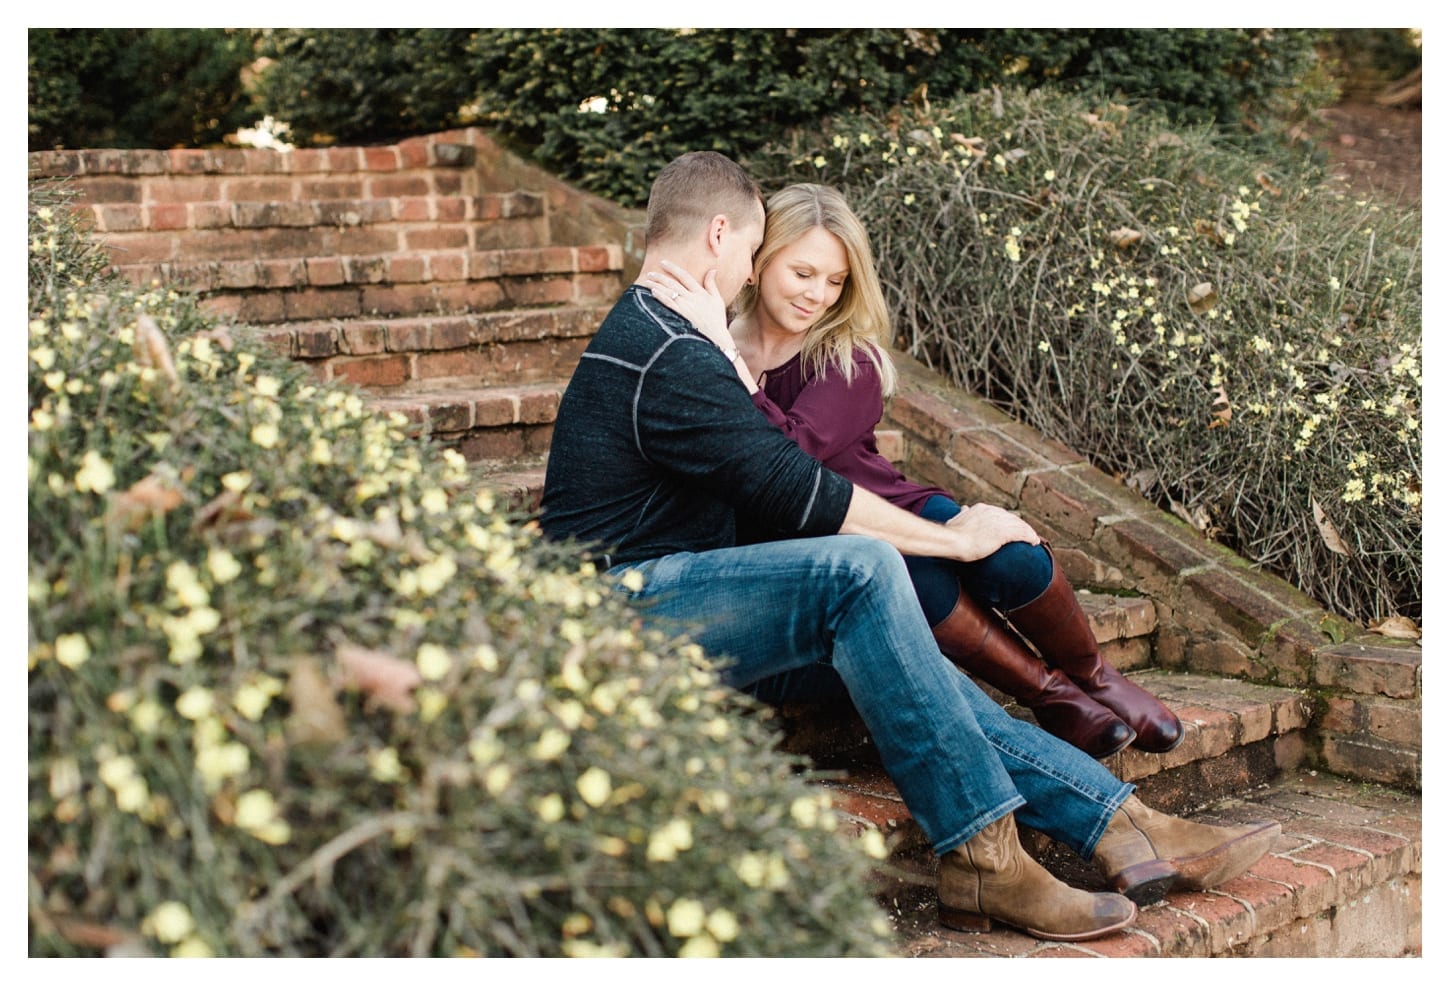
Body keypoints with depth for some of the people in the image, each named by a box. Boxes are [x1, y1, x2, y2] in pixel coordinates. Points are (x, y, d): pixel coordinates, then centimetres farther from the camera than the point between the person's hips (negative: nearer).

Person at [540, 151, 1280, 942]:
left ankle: (1122, 828, -12)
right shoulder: (669, 358, -15)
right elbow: (795, 492, -16)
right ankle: (980, 860, -24)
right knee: (861, 572, -27)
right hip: (626, 607, -10)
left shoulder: (641, 333, 20)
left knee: (880, 645, -6)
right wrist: (953, 540, -6)